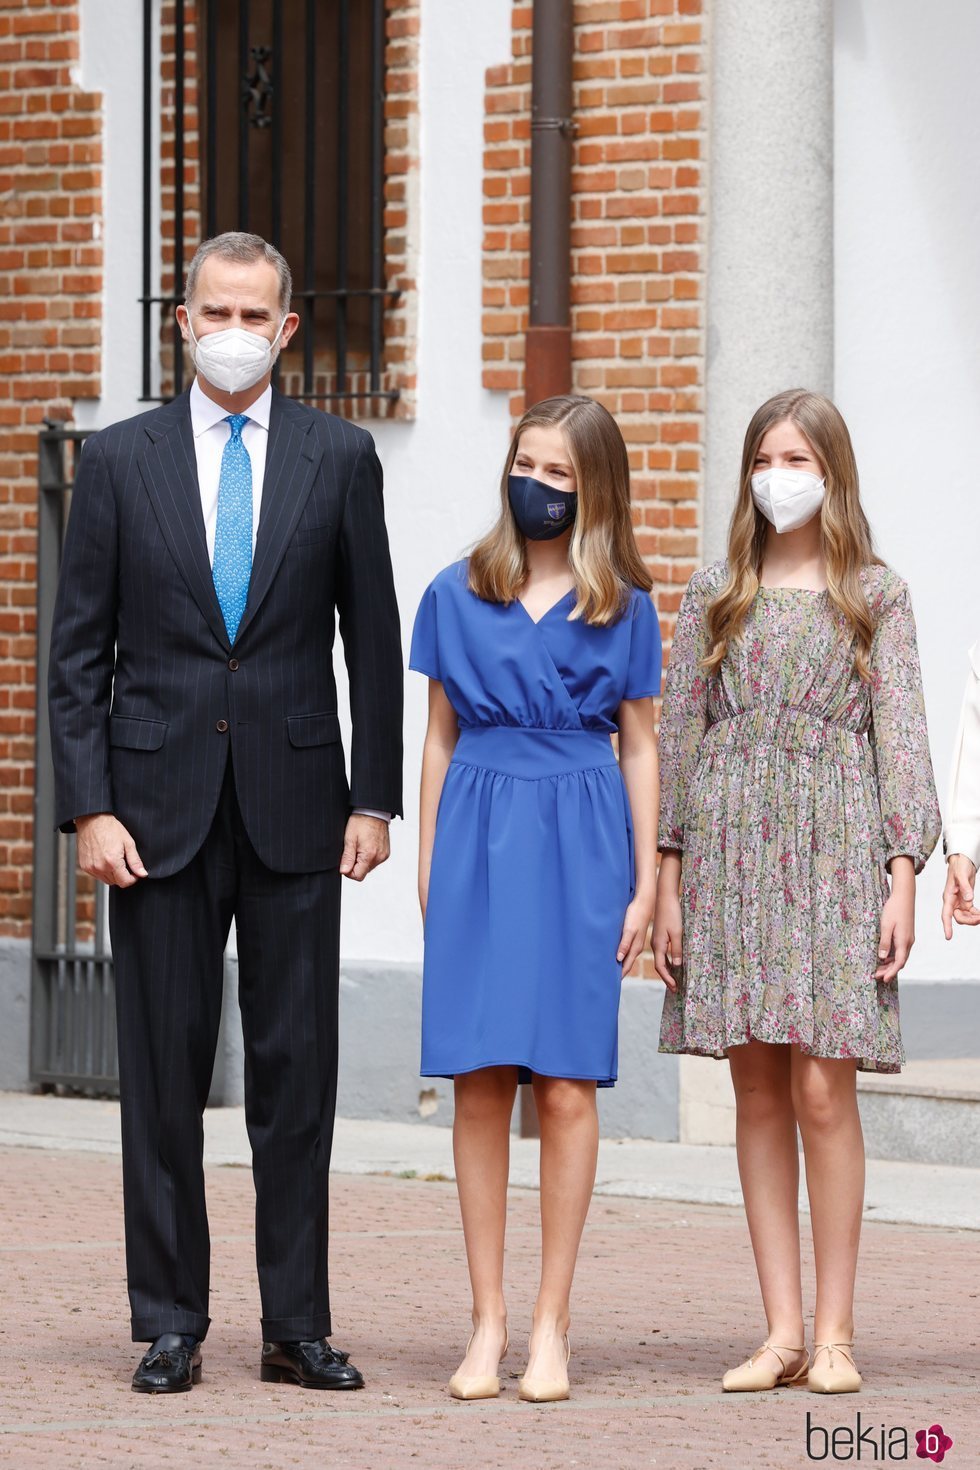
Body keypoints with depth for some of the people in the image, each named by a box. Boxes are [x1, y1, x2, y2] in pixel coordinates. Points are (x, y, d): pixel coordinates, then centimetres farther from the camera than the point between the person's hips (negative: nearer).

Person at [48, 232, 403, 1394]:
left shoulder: (339, 459, 6)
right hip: (160, 802, 0)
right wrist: (89, 808, -6)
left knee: (296, 1068, 2)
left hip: (294, 802, 0)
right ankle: (169, 1327, 8)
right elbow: (78, 653, 3)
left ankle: (296, 1326, 8)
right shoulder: (120, 460, 4)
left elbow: (373, 639, 8)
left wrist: (374, 799, 1)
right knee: (164, 1069, 2)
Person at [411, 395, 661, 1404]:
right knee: (480, 1083, -2)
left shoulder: (622, 609, 6)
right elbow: (439, 738, 12)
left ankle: (551, 1325, 2)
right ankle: (488, 1321, 4)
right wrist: (427, 868, 7)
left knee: (566, 1085, -4)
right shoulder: (457, 597, 8)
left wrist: (646, 884, 4)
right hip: (479, 836, 1)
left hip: (580, 843, -1)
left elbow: (638, 746, 9)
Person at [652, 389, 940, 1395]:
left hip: (833, 846, -2)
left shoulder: (875, 596, 7)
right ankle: (782, 1330, 4)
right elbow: (678, 736, 10)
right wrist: (668, 881, 4)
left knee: (822, 1086, -9)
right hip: (730, 844, 2)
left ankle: (835, 1332, -4)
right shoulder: (715, 596, 12)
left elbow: (899, 737, 3)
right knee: (758, 1092, 2)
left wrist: (903, 877, -5)